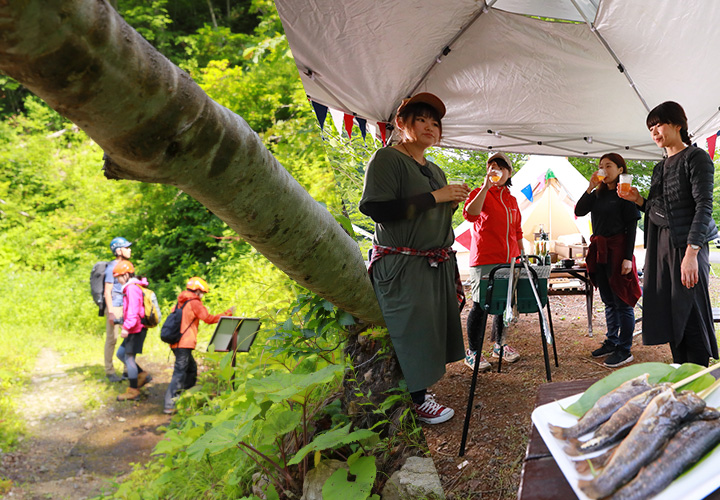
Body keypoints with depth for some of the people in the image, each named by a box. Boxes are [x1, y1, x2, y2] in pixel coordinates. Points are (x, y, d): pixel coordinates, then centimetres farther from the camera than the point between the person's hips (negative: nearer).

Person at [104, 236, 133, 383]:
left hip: (127, 307, 8)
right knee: (112, 339, -2)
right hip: (114, 307, -8)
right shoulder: (112, 267, -10)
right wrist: (111, 312, -19)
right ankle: (109, 372, 6)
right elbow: (107, 291, -13)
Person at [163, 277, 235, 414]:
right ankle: (169, 405, -11)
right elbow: (209, 319, -11)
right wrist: (228, 313, -4)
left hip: (177, 342, 10)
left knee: (192, 369, 19)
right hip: (184, 344, -10)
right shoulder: (194, 303, -8)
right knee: (179, 373, -9)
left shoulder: (181, 302, 17)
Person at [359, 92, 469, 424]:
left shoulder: (434, 170, 18)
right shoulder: (387, 158, -9)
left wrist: (452, 202, 4)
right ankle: (416, 401, 11)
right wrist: (435, 197, -20)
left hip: (437, 266, 9)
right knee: (409, 331, -3)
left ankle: (417, 391, 26)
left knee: (431, 331, 12)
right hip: (402, 267, -9)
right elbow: (376, 209, -23)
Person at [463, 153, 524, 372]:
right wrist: (486, 186, -22)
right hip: (484, 260, -6)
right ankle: (472, 352, 5)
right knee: (480, 305, -5)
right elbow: (470, 215, -22)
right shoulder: (480, 193, -1)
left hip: (508, 261, 6)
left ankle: (499, 345, 26)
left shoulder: (512, 200, 18)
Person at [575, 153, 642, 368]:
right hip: (599, 251, 7)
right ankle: (612, 342, 26)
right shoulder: (599, 193, 13)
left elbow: (631, 227, -10)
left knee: (622, 301, -2)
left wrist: (628, 257, -16)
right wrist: (590, 187, -6)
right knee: (608, 301, 15)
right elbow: (579, 211, 2)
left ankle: (625, 350, 4)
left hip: (617, 249, -7)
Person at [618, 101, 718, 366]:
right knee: (668, 315, 8)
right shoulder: (660, 167, 18)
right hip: (660, 245, 8)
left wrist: (691, 253, -23)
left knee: (690, 317, -7)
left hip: (686, 245, -8)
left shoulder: (696, 158, -5)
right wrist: (638, 199, 3)